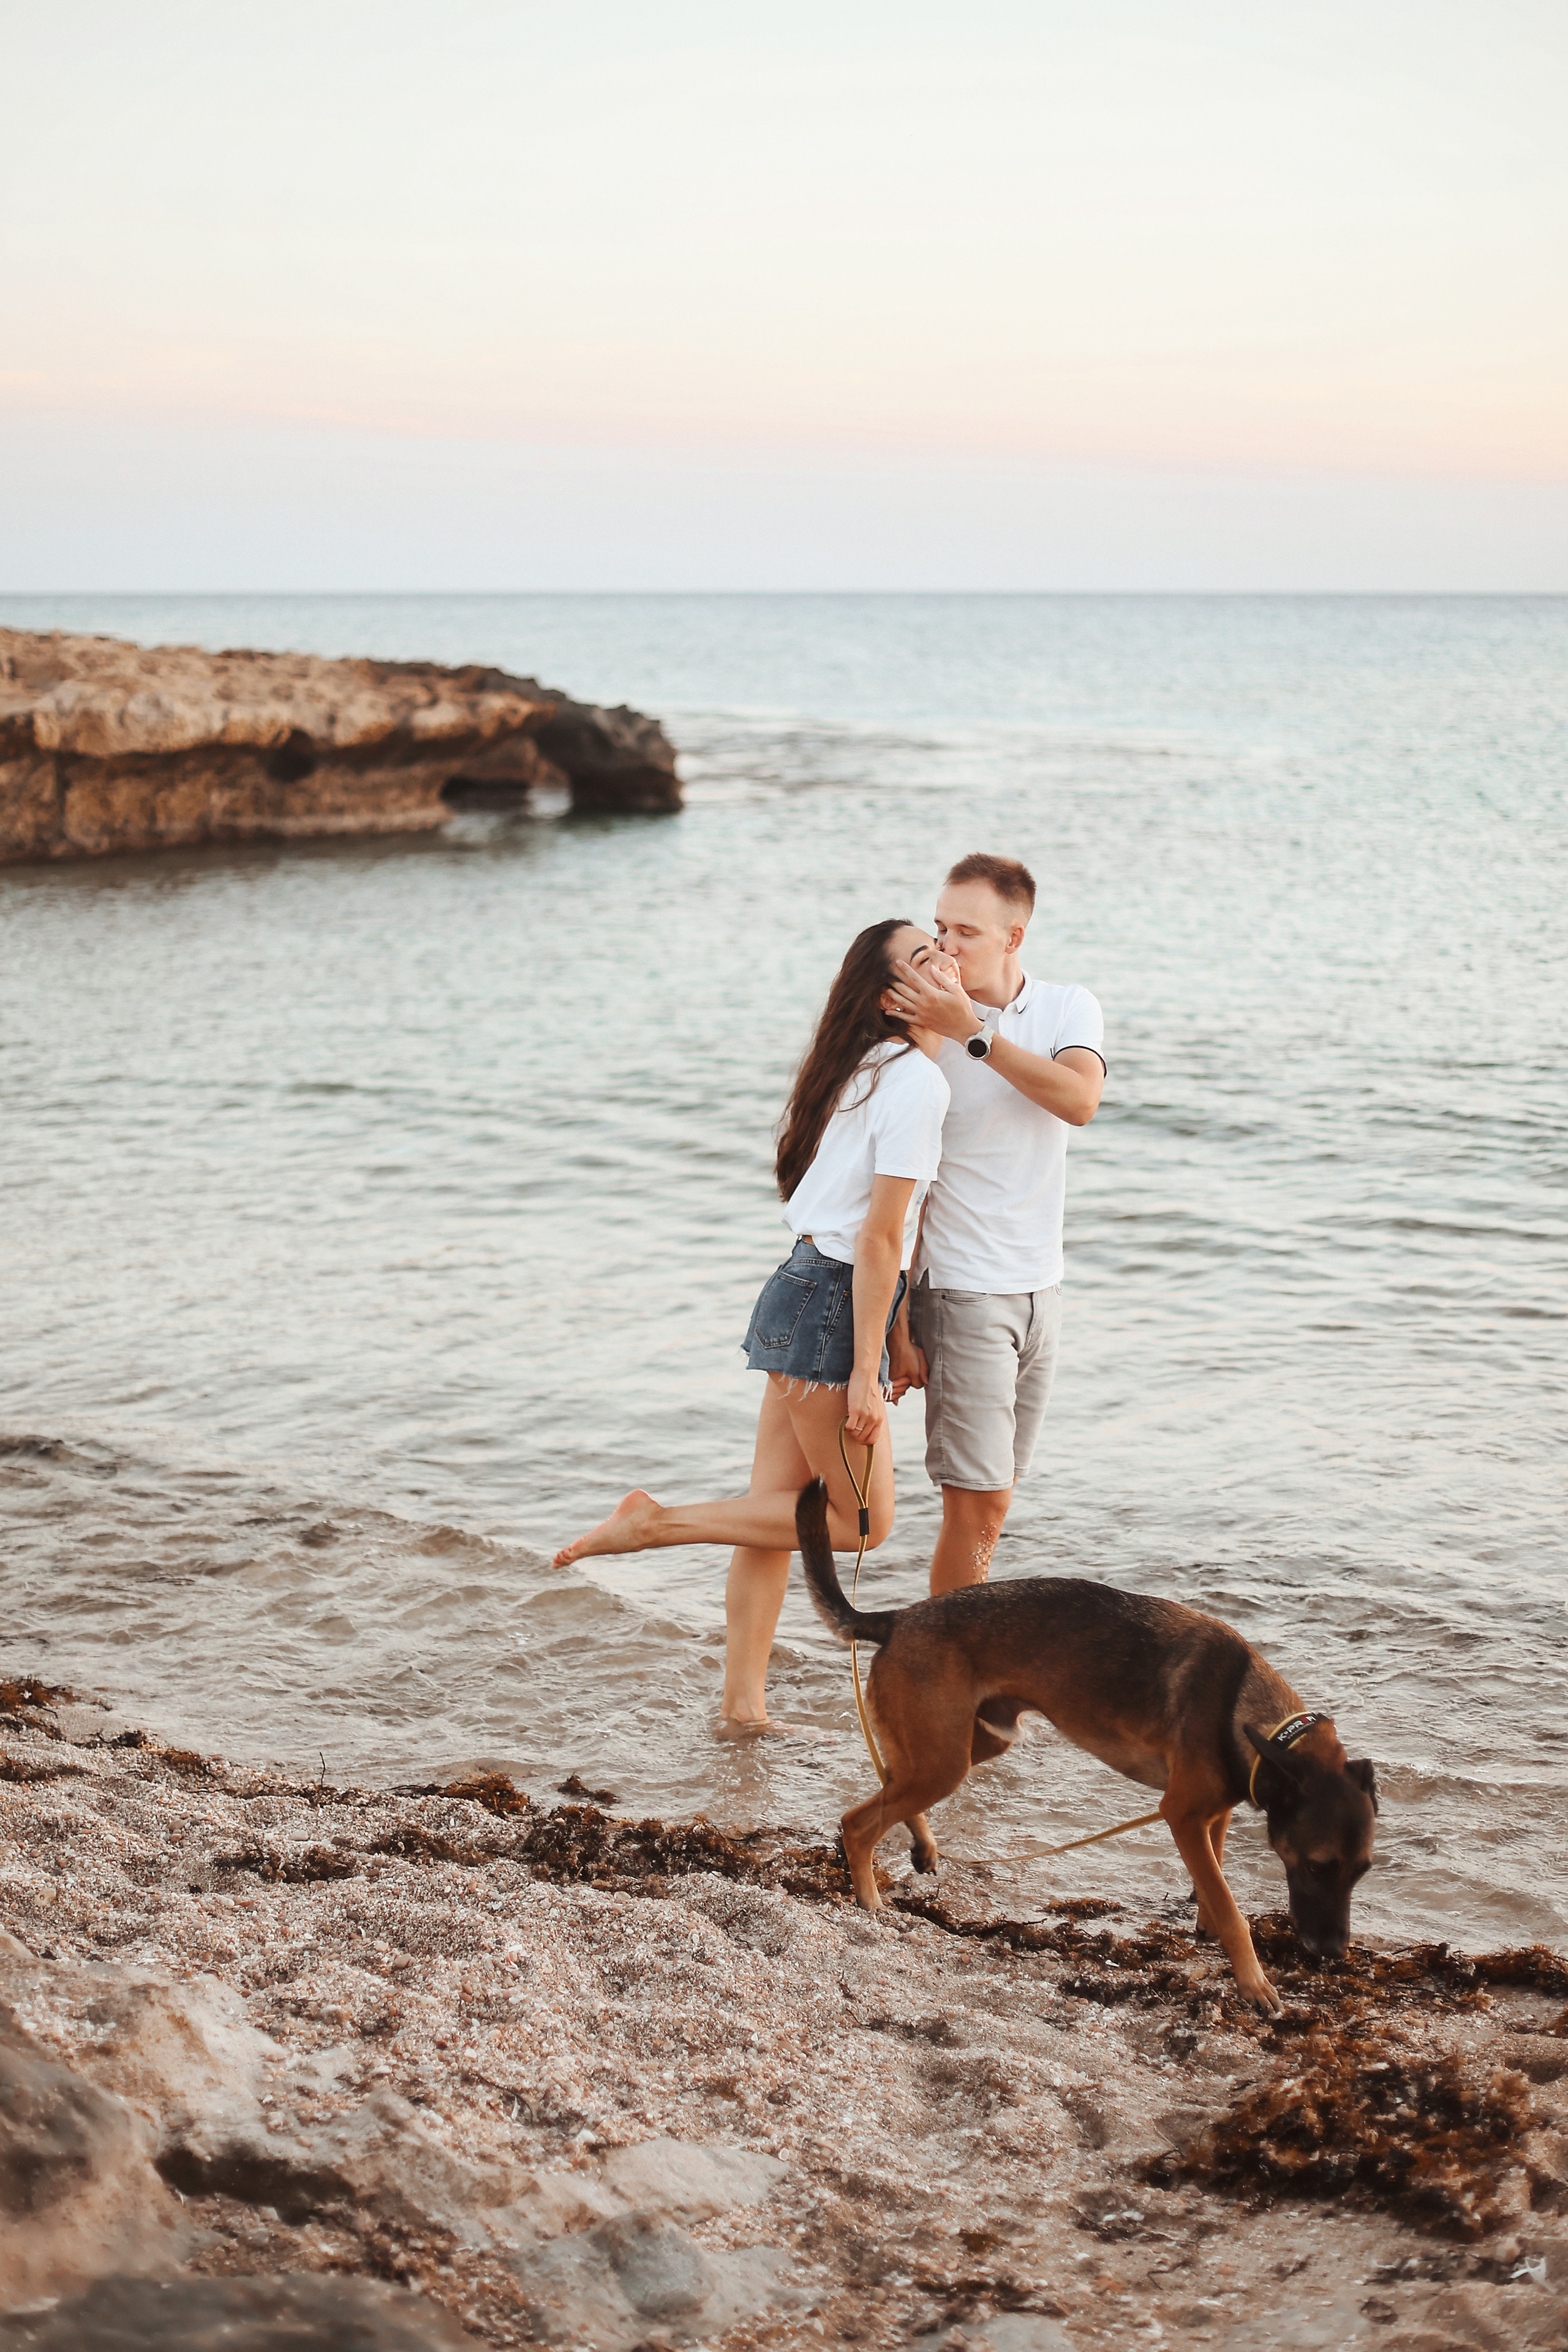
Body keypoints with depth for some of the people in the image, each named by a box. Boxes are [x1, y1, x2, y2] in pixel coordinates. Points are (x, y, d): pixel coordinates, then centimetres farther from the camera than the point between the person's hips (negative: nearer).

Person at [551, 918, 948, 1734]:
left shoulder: (869, 1070, 14)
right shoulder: (915, 1082, -16)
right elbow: (879, 1239, -18)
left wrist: (894, 1334, 20)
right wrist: (865, 1372, -17)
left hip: (802, 1291, 10)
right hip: (833, 1308, -10)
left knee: (774, 1505, 11)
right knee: (859, 1520, 2)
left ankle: (742, 1705, 17)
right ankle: (653, 1522, 1)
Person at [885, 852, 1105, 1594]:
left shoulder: (1069, 1008, 2)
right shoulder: (919, 1022, -10)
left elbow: (1080, 1100, -21)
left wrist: (971, 1032, -29)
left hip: (1039, 1286, 4)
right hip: (960, 1290, -4)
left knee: (993, 1497, 12)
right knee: (975, 1502, -9)